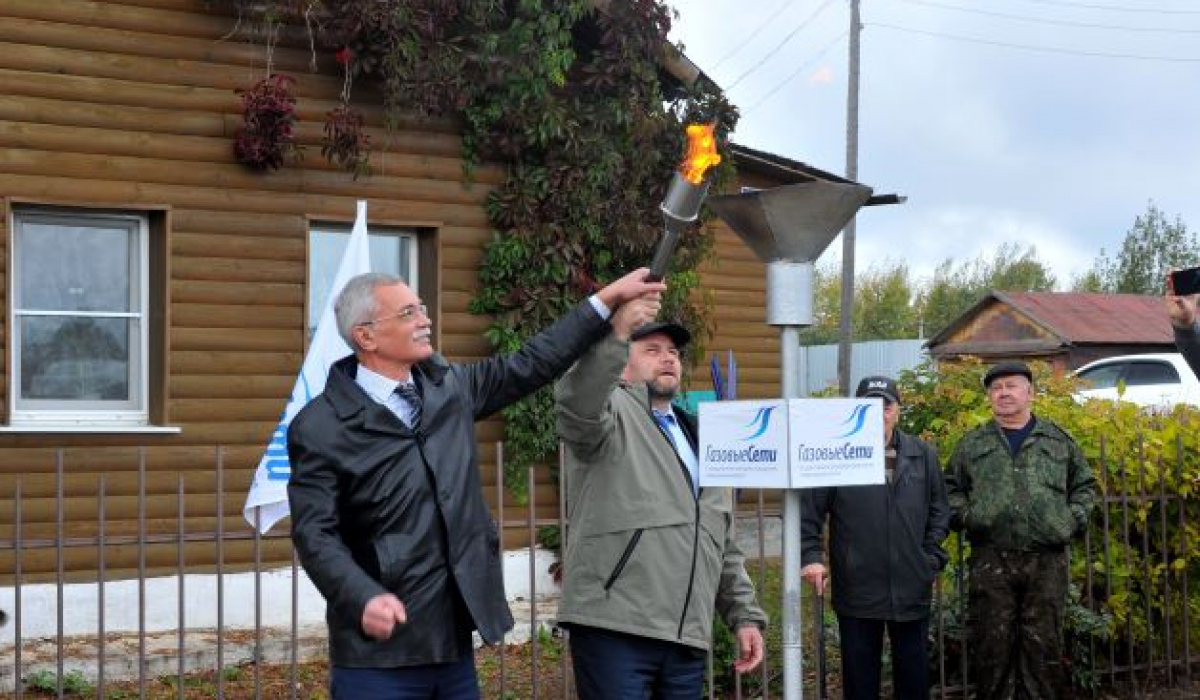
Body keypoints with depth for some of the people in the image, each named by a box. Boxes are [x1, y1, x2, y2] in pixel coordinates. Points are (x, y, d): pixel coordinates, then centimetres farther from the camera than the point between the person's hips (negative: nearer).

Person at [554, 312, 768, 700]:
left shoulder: (697, 438, 23)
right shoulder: (612, 411, 1)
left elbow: (722, 544, 24)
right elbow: (575, 405, -26)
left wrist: (745, 615, 15)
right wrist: (616, 333, -38)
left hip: (687, 638, 7)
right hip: (614, 629, -7)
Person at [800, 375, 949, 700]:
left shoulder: (923, 455, 7)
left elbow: (939, 512, 12)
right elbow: (808, 512, -4)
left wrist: (933, 558, 4)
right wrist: (810, 556, -15)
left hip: (912, 589, 3)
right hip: (857, 590, -2)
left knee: (914, 672, 13)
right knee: (860, 673, 8)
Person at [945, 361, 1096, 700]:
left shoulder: (1059, 440, 11)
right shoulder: (972, 444, 11)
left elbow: (1085, 484, 18)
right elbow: (951, 487, 17)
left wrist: (1074, 518, 3)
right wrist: (964, 515, 0)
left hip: (1047, 558, 0)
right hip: (990, 559, 0)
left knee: (1044, 643, 3)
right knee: (992, 643, 1)